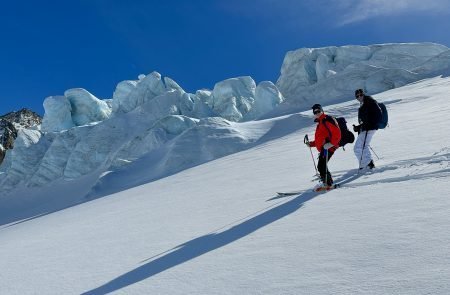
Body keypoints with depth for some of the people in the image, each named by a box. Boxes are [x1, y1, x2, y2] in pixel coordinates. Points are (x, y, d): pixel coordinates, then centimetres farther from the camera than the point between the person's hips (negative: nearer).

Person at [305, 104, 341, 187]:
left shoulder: (327, 120, -7)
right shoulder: (320, 123, 24)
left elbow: (337, 133, -17)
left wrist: (331, 143, -25)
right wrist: (311, 144, 21)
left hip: (328, 148, -10)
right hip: (323, 149, 10)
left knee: (321, 166, -14)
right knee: (321, 166, 13)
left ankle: (328, 182, -8)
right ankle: (326, 182, 22)